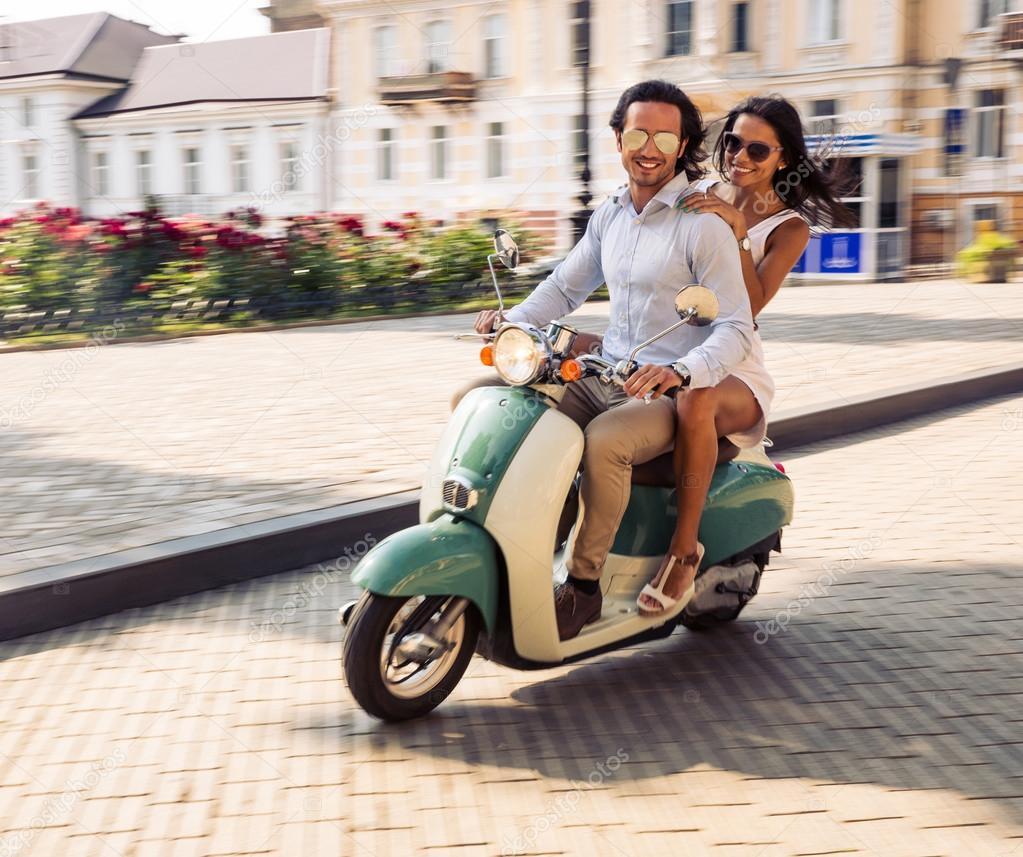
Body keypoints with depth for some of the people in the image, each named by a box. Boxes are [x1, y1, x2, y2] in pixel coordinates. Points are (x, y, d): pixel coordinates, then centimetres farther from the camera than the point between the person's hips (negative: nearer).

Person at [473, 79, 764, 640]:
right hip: (605, 378, 7)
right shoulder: (610, 214, 12)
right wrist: (513, 321, 2)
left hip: (676, 392, -7)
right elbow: (565, 286, 21)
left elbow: (736, 328, -14)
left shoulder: (704, 224, -9)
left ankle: (584, 584, -20)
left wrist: (681, 371, -32)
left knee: (604, 440, -36)